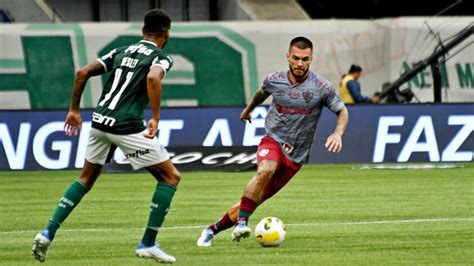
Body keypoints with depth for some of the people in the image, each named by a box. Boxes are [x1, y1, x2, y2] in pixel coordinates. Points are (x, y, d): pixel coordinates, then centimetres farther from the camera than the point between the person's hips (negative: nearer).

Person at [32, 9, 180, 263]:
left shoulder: (121, 51, 19)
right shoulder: (161, 57, 1)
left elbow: (83, 72, 13)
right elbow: (153, 78, -23)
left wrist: (74, 109, 20)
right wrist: (155, 118, -22)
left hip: (100, 121, 6)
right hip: (127, 126, -6)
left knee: (86, 178, 26)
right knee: (170, 177, 6)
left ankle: (47, 233, 16)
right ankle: (148, 244, 2)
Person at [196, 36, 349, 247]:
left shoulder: (321, 87, -9)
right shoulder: (274, 80, -2)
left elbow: (342, 111, 3)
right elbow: (261, 92, 23)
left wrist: (338, 134, -16)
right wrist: (248, 109, 40)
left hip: (295, 156, 0)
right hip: (272, 140, 0)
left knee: (256, 199, -1)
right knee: (265, 170, -36)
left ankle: (213, 229, 14)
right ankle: (241, 222, -35)